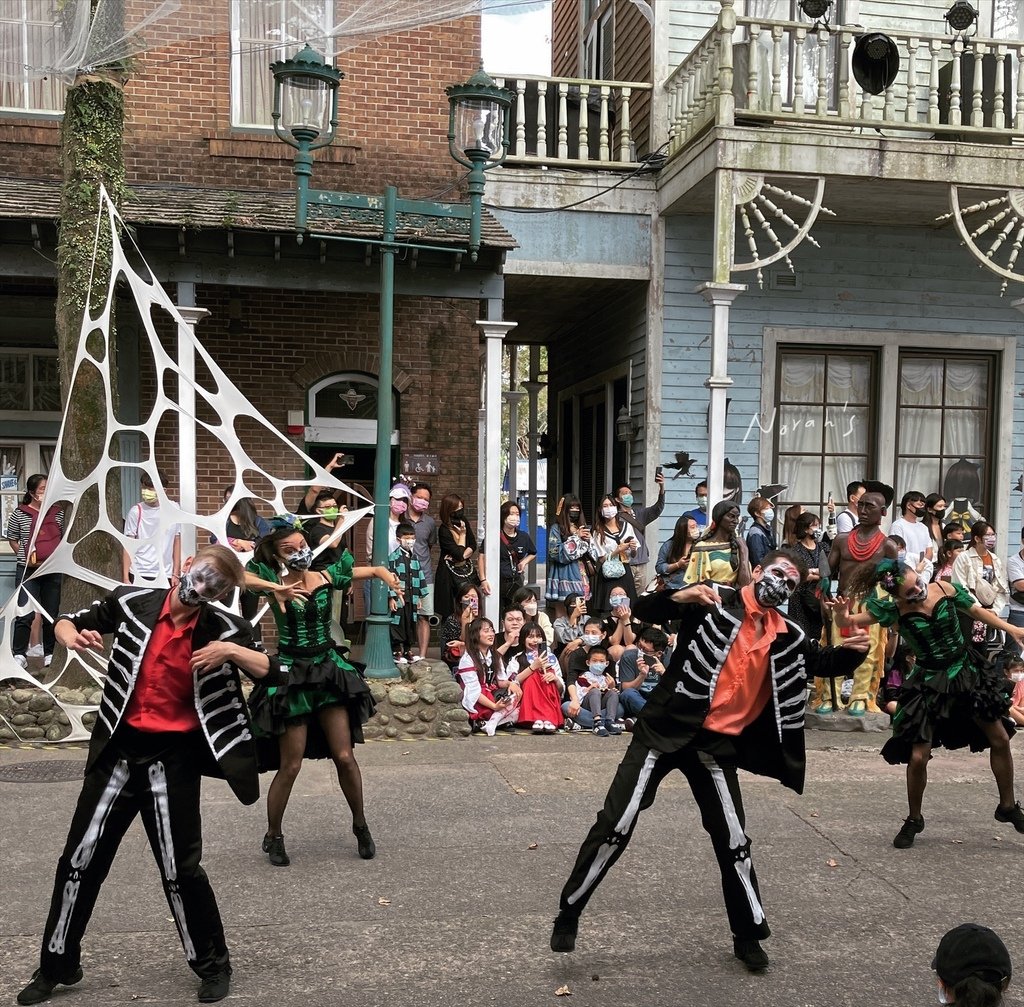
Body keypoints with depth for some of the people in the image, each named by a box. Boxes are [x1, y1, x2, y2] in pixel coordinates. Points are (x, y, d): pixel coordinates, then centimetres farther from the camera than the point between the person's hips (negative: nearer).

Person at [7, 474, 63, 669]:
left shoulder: (58, 512, 7)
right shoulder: (19, 513, -2)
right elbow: (12, 539, 7)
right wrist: (25, 556, 0)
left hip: (53, 570, 3)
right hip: (28, 571, -3)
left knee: (51, 614, 9)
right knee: (25, 614, -8)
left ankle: (50, 654, 17)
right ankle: (19, 655, -2)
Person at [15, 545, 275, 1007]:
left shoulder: (223, 628, -8)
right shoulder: (134, 602, -4)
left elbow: (273, 673, -7)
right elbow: (67, 622, 9)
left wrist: (232, 652, -23)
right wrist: (73, 637, -14)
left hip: (173, 758, -2)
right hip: (118, 750, 3)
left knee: (181, 868, 2)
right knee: (80, 859, 11)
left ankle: (213, 965, 23)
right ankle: (57, 965, 30)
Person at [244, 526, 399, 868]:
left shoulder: (325, 577, 0)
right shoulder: (273, 580, -10)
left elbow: (372, 570, 11)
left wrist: (384, 573, -10)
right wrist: (275, 588, -37)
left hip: (328, 668, 3)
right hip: (291, 673, -3)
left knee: (344, 756, 4)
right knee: (290, 765, 1)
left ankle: (360, 825, 25)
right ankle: (273, 836, 22)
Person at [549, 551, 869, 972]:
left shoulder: (786, 637, 6)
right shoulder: (716, 602, -7)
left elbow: (821, 663, 17)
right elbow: (645, 610, -11)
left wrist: (849, 651, -5)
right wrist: (681, 597, -31)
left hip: (717, 744, 4)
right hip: (666, 728, -4)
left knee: (732, 840, 10)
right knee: (616, 824, -4)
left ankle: (748, 935, 28)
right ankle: (569, 913, 10)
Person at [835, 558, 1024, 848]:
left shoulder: (945, 589, -13)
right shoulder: (893, 609, -19)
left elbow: (977, 611, 4)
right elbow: (850, 622, -20)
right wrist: (841, 615, -43)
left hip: (966, 672, 3)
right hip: (929, 682, -3)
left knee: (1001, 741, 9)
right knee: (918, 757, -6)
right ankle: (914, 820, 18)